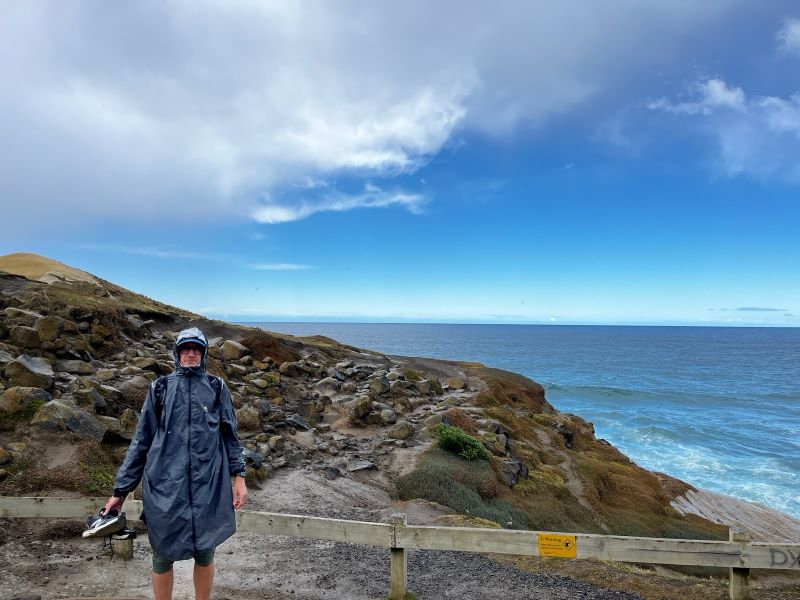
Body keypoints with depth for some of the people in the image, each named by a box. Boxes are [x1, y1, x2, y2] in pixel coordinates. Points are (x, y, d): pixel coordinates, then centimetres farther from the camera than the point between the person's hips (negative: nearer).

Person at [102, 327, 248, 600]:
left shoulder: (217, 388, 7)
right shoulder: (160, 388, 6)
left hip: (207, 484, 0)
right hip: (165, 486, 0)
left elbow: (229, 435, 8)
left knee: (205, 552, 11)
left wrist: (238, 476, 0)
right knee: (162, 555, 9)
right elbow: (141, 441, 7)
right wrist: (120, 490, 5)